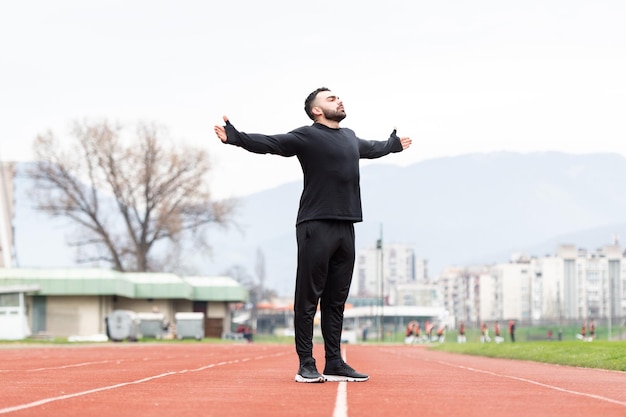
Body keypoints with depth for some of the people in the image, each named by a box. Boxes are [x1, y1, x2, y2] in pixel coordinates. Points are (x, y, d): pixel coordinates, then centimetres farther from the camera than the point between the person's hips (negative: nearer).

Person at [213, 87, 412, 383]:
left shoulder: (349, 137, 20)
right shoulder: (306, 136, -4)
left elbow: (371, 149, 41)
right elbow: (269, 143, -15)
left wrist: (393, 144, 59)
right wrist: (236, 137, -30)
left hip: (345, 228, 7)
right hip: (316, 226, -7)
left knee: (336, 300, 10)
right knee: (308, 298, -4)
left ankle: (334, 364, 14)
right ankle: (306, 365, -1)